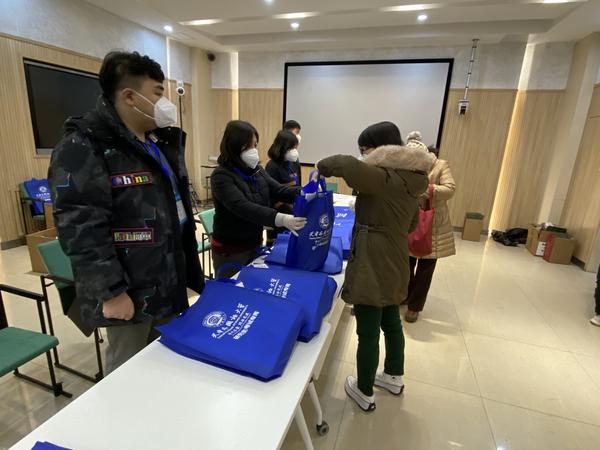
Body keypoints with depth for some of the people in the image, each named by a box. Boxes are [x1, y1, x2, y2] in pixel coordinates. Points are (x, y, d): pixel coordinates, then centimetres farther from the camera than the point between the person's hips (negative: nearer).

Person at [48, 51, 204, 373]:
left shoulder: (163, 142, 11)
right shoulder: (83, 148, -17)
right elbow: (81, 230, -23)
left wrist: (191, 269, 17)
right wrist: (111, 292, -21)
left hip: (171, 282, 8)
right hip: (129, 292, -7)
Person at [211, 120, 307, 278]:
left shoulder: (256, 170, 3)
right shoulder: (221, 176, -20)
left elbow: (278, 191, -4)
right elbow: (243, 208, -33)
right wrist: (279, 219, -46)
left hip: (255, 245, 7)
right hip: (230, 251, -6)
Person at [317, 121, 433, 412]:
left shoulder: (383, 177, -19)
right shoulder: (410, 179, 9)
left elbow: (347, 164, -35)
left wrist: (323, 167, -15)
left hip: (373, 264, -9)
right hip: (394, 262, 10)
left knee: (368, 333, 6)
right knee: (391, 322, 24)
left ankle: (365, 393, 26)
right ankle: (394, 377, 45)